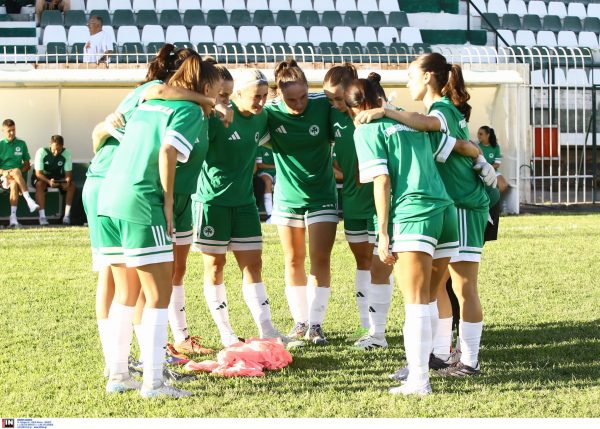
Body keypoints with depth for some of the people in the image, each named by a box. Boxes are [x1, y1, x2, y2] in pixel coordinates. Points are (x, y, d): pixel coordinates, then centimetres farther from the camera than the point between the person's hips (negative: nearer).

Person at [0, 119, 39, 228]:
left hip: (17, 178, 2)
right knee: (16, 171, -35)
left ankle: (13, 218, -45)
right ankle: (29, 201, -47)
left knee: (14, 184, -36)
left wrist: (21, 171, -5)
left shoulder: (21, 144, 14)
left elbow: (27, 165, 15)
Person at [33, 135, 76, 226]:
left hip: (58, 178, 3)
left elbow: (68, 173, -12)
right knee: (40, 184, -36)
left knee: (71, 186, -23)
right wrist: (49, 181, -44)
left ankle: (67, 215, -19)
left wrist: (68, 181, -36)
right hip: (42, 177, -3)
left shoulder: (66, 154, -15)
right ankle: (42, 216, -37)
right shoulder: (41, 152, -23)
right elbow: (38, 173, -24)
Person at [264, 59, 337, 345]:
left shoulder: (323, 106, -15)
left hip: (322, 196, -1)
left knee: (320, 260, -4)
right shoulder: (270, 113, -13)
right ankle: (300, 322, 20)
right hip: (287, 196, 2)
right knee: (294, 261, 9)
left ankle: (315, 324, 3)